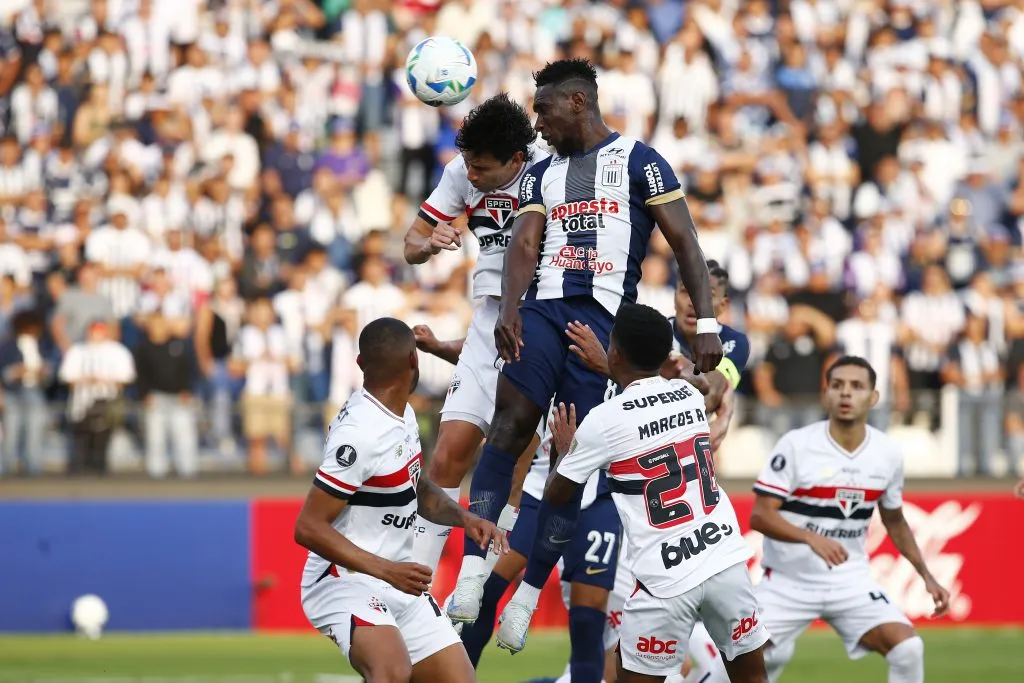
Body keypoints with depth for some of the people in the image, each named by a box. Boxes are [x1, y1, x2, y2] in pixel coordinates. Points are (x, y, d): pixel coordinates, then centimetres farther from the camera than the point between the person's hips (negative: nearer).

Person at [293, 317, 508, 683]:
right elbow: (308, 528, -21)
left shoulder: (401, 414, 7)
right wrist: (386, 570, -27)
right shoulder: (360, 433, -22)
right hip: (346, 582, -9)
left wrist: (464, 517, 6)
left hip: (399, 584, 9)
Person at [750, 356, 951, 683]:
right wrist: (812, 538, -34)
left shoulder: (888, 454, 0)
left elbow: (894, 521, 17)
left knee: (908, 649, -16)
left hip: (850, 581, 3)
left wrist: (926, 576, 10)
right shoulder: (796, 445, -14)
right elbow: (760, 516, -18)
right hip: (789, 582, -3)